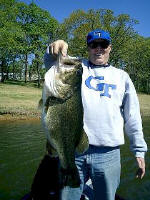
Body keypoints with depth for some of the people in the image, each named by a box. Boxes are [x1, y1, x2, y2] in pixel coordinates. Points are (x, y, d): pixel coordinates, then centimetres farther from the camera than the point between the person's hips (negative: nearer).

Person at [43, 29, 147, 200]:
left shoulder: (121, 76, 14)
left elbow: (132, 117, 12)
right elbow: (51, 65, -4)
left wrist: (139, 151, 9)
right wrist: (55, 48, -25)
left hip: (108, 154, 1)